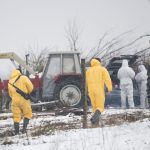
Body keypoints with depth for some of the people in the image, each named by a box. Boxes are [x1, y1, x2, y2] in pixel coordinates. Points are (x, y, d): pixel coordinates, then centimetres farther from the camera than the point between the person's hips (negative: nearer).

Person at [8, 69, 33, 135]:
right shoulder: (23, 78, -4)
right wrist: (27, 92, 11)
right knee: (27, 114, 13)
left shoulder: (10, 81, 11)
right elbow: (30, 87, -7)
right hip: (24, 100, -3)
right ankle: (24, 128, 0)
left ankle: (16, 131, 9)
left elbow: (10, 94, 15)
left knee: (16, 117, 12)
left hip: (15, 101, 3)